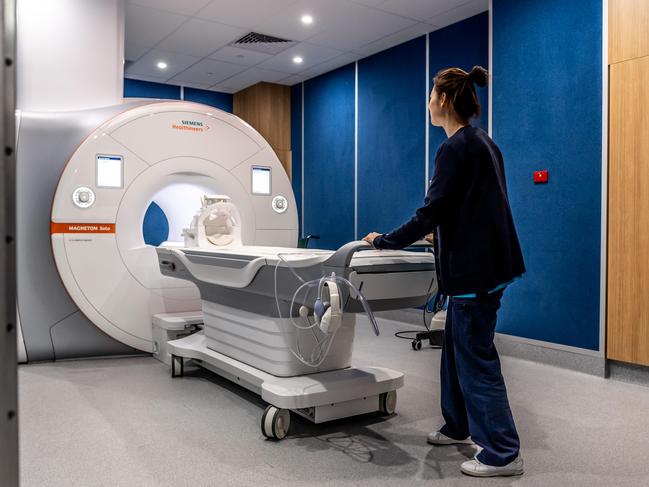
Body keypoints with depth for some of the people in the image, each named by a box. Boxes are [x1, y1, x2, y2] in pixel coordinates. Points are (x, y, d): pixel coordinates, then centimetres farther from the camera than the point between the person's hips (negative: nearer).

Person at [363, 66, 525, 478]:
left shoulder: (456, 148, -15)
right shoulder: (483, 143, 14)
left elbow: (431, 210, -17)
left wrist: (385, 241, -6)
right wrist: (437, 230, 32)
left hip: (476, 266, -10)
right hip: (487, 259, 10)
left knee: (475, 355, -2)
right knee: (458, 347, 19)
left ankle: (503, 453, 9)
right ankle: (458, 427, 33)